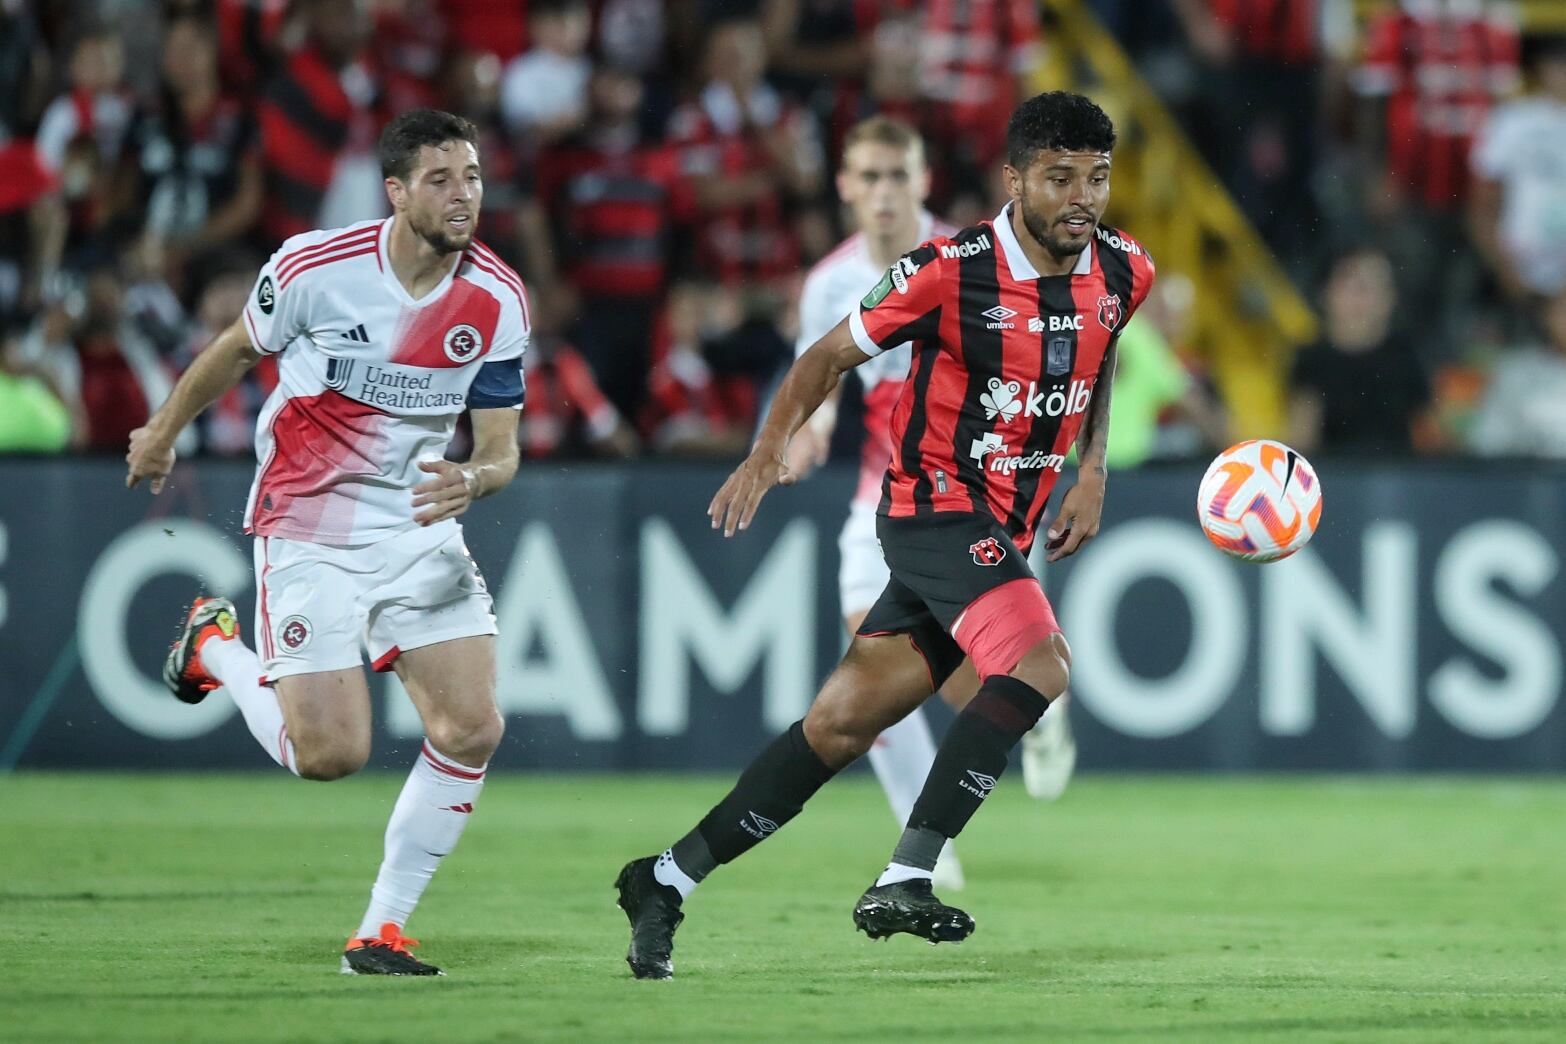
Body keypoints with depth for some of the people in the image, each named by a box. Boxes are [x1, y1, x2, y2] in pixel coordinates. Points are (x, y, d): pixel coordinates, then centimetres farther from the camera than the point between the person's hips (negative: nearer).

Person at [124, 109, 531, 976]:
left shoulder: (496, 301, -8)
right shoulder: (315, 268, -15)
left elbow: (501, 450, -3)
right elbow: (235, 351, 5)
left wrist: (470, 481, -27)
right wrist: (163, 432, 20)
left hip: (422, 527, 4)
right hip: (309, 530, -4)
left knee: (471, 728, -10)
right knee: (330, 754, -11)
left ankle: (382, 932, 6)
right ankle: (215, 647, 20)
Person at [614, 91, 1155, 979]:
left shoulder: (1123, 271, 2)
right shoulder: (949, 272, -15)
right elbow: (831, 357, -3)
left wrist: (1092, 472, 11)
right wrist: (771, 450, -16)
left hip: (1004, 534, 6)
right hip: (936, 506, -6)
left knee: (841, 724, 5)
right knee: (1037, 667, -28)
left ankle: (667, 881, 16)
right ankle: (905, 880, -24)